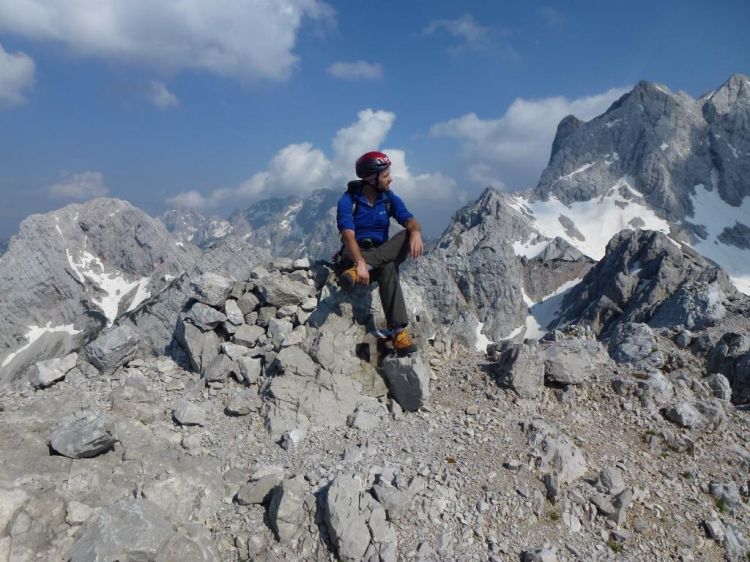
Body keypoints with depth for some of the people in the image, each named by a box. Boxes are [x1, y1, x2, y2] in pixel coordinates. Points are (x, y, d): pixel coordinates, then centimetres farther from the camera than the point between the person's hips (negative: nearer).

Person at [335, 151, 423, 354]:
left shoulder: (390, 198, 2)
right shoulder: (348, 201, -12)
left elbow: (410, 220, -13)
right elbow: (348, 235, -26)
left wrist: (415, 232, -39)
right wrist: (360, 262, -45)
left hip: (383, 254, 4)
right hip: (355, 255, -4)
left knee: (408, 236, -32)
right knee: (388, 269, -36)